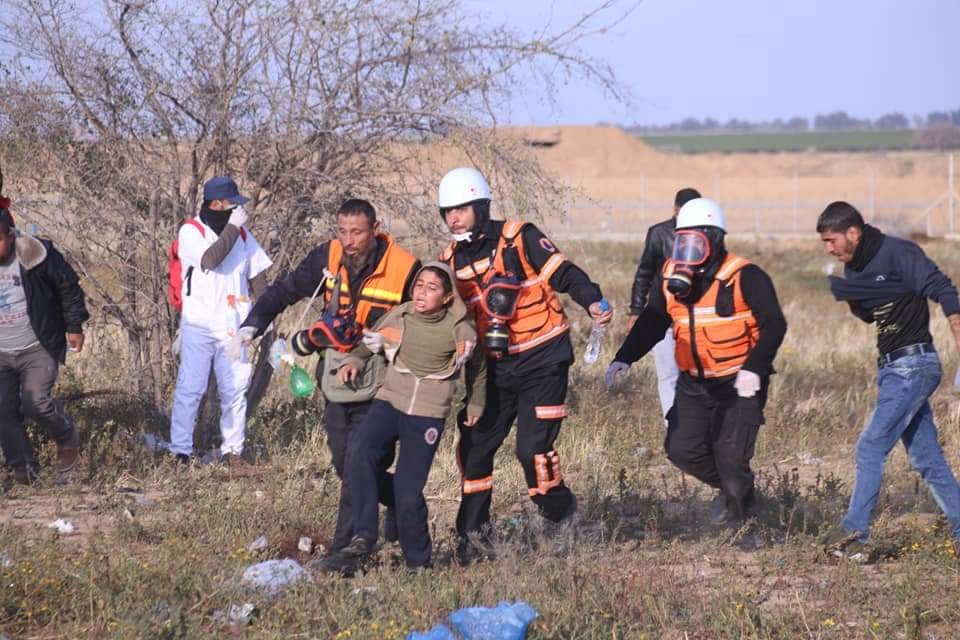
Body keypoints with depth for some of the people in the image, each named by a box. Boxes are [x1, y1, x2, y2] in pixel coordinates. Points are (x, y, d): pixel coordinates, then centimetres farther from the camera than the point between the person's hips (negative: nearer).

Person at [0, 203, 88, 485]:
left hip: (39, 348, -4)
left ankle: (68, 440, 10)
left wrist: (74, 326, 0)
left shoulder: (36, 255, -14)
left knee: (35, 401, -20)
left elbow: (68, 287, -2)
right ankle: (23, 472, 13)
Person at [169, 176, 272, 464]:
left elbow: (257, 275, 16)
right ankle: (180, 450, -5)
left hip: (234, 325, 5)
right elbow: (210, 259, -22)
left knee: (236, 388, 5)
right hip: (199, 324, -5)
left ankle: (233, 449, 11)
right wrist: (232, 228, -15)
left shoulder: (242, 234, 11)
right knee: (190, 387, -7)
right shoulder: (191, 231, -4)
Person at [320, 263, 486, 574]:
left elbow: (477, 367, 16)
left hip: (428, 416, -2)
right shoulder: (399, 317, 2)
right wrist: (354, 360, -2)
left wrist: (475, 405, 27)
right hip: (389, 403, 2)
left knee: (409, 493, -10)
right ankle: (363, 539, -19)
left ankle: (418, 563, 9)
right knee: (360, 457, -26)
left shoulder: (459, 330, -2)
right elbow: (370, 343, 18)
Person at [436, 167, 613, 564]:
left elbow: (563, 273, -13)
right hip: (495, 367, 6)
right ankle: (473, 534, 13)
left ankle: (562, 522, 10)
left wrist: (592, 302, -29)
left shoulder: (518, 238, -9)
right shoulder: (451, 260, 8)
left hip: (542, 360, -6)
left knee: (533, 448, -13)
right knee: (475, 445, 2)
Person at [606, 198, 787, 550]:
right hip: (694, 383, 6)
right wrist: (623, 360, -6)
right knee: (682, 449, -3)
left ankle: (743, 527, 13)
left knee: (730, 458, -8)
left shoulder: (744, 278, -16)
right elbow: (650, 324, 8)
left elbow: (774, 325, -16)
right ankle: (736, 488, 23)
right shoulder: (671, 279, 2)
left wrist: (754, 368, -29)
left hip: (739, 384, -6)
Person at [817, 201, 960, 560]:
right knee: (927, 459, 9)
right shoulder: (854, 268, 12)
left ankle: (854, 534, -12)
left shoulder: (897, 254, -13)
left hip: (913, 365, -9)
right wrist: (843, 293, 1)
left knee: (871, 447, -13)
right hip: (891, 368, 9)